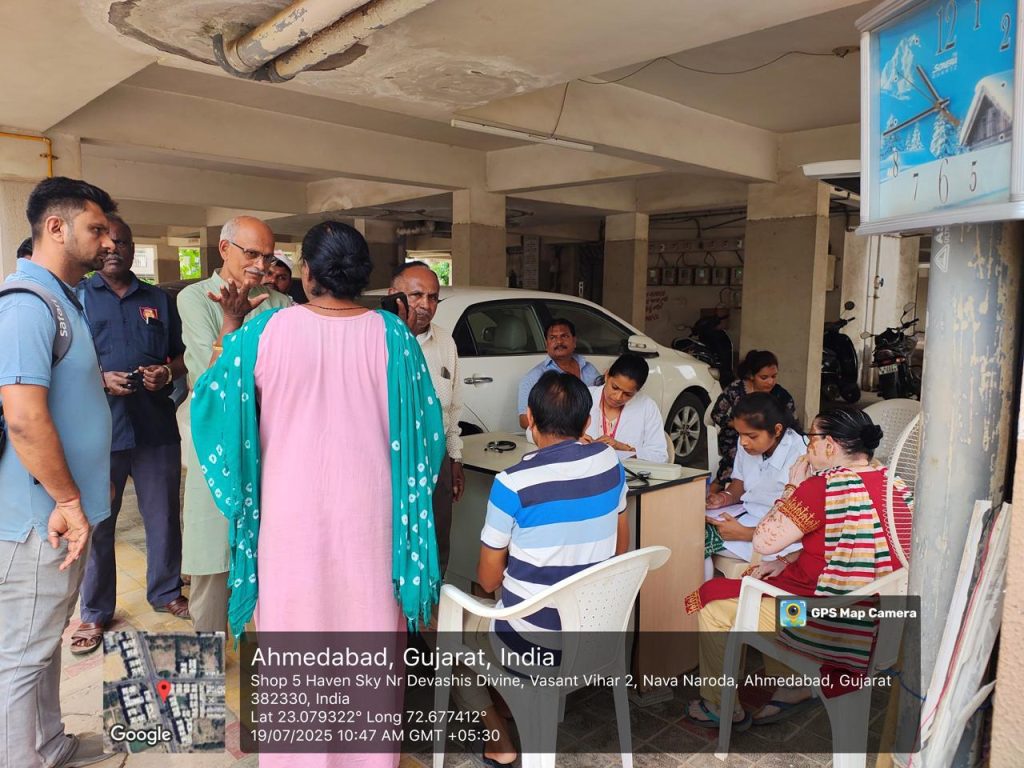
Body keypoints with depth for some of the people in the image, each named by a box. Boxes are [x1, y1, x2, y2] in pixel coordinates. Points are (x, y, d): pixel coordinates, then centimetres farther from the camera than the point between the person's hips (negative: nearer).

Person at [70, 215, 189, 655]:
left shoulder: (159, 301, 12)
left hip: (157, 427, 2)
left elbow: (183, 355, 14)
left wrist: (168, 373, -7)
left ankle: (165, 592, 31)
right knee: (96, 524, 7)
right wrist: (101, 379, -15)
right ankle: (95, 612, 23)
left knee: (164, 517, 12)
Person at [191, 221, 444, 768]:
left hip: (291, 508, 0)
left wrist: (230, 331, 14)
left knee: (295, 620, 15)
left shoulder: (264, 330, -9)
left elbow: (216, 400, 4)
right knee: (367, 620, 14)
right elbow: (422, 425, -3)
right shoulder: (392, 335, -9)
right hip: (369, 510, 0)